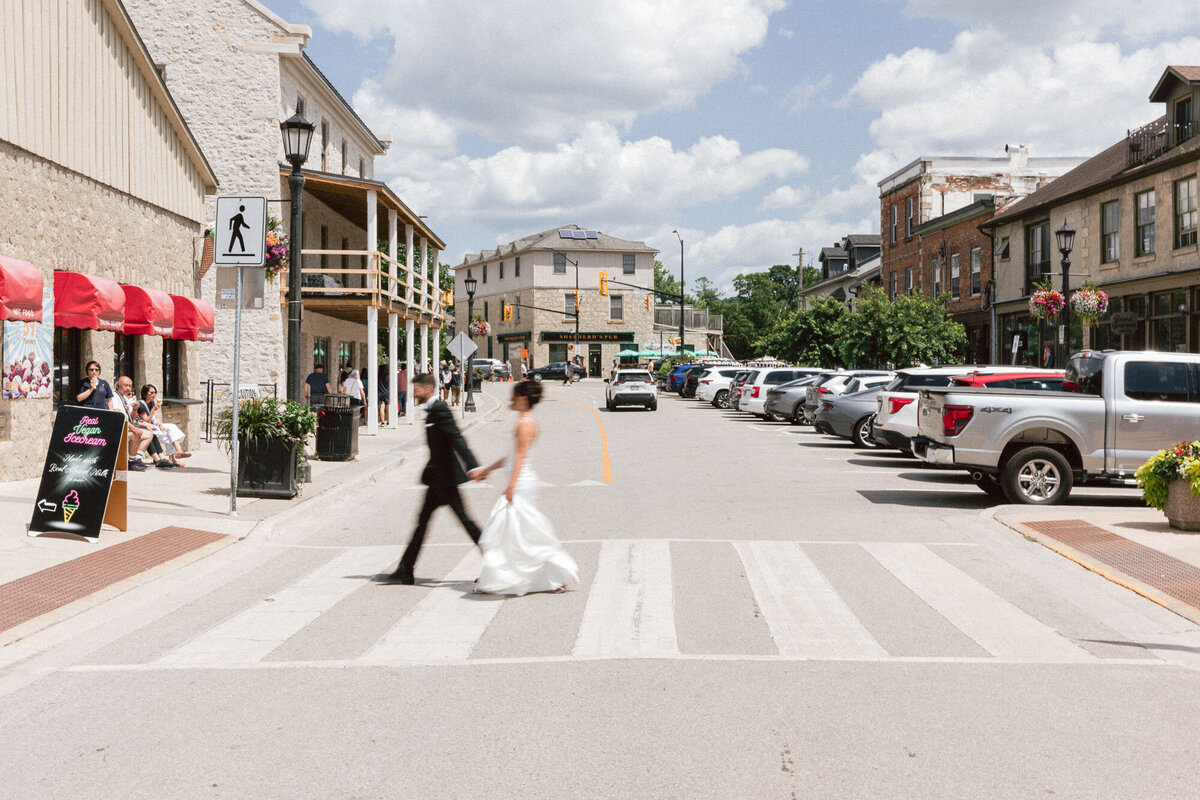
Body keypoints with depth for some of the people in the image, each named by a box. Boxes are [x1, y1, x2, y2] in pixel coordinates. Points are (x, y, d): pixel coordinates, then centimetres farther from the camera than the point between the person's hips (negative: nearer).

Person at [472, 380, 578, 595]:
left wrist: (511, 485, -22)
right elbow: (513, 455, 21)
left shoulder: (524, 423, -14)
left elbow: (520, 456, -19)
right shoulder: (529, 421, 15)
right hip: (522, 482, 10)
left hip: (521, 482, -10)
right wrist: (489, 469, 27)